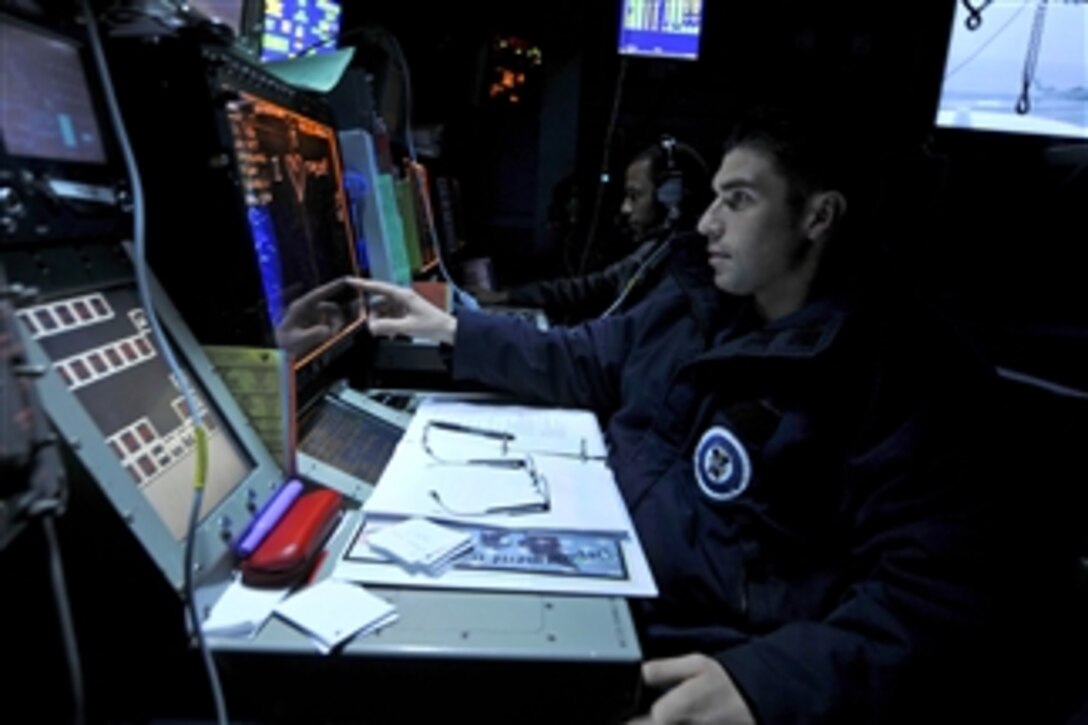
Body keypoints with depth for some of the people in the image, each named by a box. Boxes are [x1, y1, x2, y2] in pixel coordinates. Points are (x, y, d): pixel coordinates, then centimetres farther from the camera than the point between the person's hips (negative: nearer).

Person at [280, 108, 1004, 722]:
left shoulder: (903, 371, -15)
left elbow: (936, 591, -21)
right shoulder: (694, 302, 8)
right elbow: (582, 364, 20)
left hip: (702, 659, -6)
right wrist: (447, 326, 17)